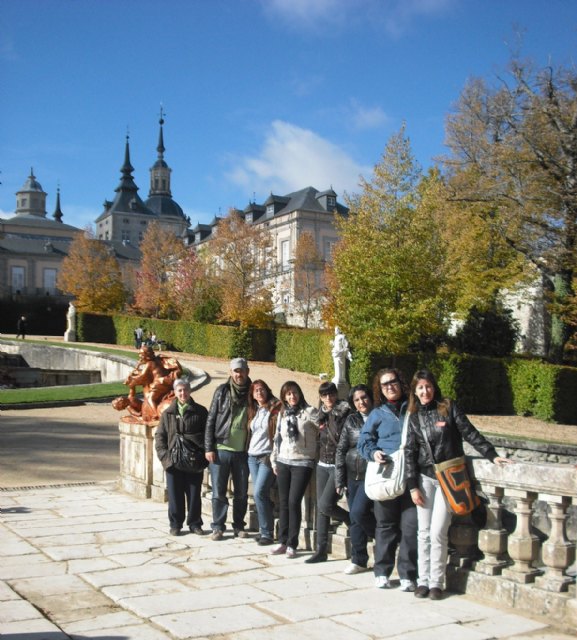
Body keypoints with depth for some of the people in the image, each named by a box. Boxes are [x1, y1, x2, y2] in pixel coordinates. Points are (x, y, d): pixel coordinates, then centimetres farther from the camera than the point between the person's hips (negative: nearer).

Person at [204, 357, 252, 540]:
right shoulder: (222, 391, -1)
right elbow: (211, 420, 0)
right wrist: (209, 447, -5)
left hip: (242, 451, 2)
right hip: (221, 449, -1)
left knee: (241, 493, 10)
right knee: (218, 492, 4)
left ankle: (239, 526, 23)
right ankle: (218, 527, 15)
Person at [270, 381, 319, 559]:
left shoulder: (309, 411, -4)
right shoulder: (282, 414, 12)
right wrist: (274, 460, 17)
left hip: (303, 463, -5)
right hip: (283, 462, 5)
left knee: (294, 502, -9)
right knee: (283, 502, 7)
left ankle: (292, 544, 1)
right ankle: (282, 541, 15)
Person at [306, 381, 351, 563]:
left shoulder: (344, 412, -9)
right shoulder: (322, 413, 10)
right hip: (323, 465, 7)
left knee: (325, 505, -15)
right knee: (320, 507, 7)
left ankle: (354, 522, 10)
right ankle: (321, 550, 14)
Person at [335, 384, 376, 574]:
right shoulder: (351, 420, 7)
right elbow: (341, 450, 7)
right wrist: (339, 479, 2)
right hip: (353, 475, 4)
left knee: (359, 511, -17)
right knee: (354, 519, 7)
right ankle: (359, 560, 17)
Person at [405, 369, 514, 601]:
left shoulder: (448, 408, -1)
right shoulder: (414, 417, 7)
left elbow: (470, 434, -2)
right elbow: (410, 453, 6)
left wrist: (492, 455, -10)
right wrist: (413, 486, 1)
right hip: (425, 478, 3)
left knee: (438, 532, -6)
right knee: (424, 532, 4)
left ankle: (436, 582, 4)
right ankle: (423, 580, 13)